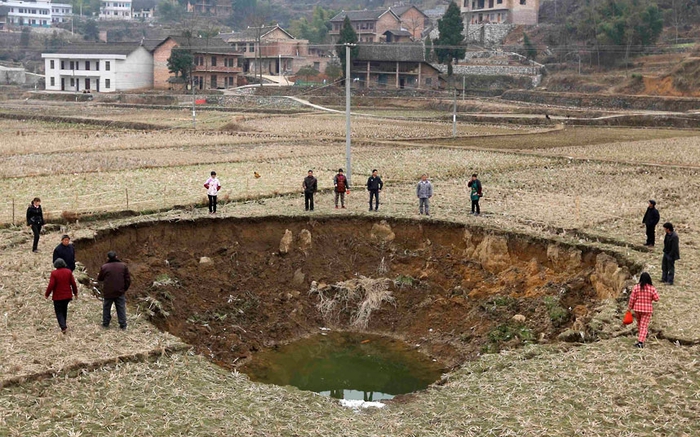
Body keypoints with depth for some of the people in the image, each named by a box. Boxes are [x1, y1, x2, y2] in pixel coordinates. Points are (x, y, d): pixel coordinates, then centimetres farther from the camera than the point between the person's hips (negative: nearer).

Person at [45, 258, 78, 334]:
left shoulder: (54, 273, -14)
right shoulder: (68, 272, -3)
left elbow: (51, 285, -14)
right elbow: (73, 283, 0)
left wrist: (47, 294, 0)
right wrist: (75, 293, 12)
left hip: (57, 297, -4)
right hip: (67, 296, 4)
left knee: (59, 312, 2)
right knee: (64, 310, 20)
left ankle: (63, 327, -14)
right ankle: (63, 325, 27)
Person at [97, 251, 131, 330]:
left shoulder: (104, 267, -9)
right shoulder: (123, 266, -3)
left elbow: (99, 278, 4)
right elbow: (128, 279, -1)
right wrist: (125, 289, 12)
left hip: (108, 293, -1)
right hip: (120, 292, 1)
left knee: (106, 308, 15)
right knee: (121, 309, 8)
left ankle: (105, 324, 21)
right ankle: (123, 325, 8)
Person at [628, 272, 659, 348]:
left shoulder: (636, 287, -9)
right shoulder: (651, 288, -10)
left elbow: (632, 299, -6)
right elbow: (656, 299, -8)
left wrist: (630, 308, 5)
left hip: (637, 308, 1)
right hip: (647, 309, -1)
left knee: (639, 324, 21)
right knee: (644, 326, 1)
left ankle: (640, 338, 36)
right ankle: (640, 342, -10)